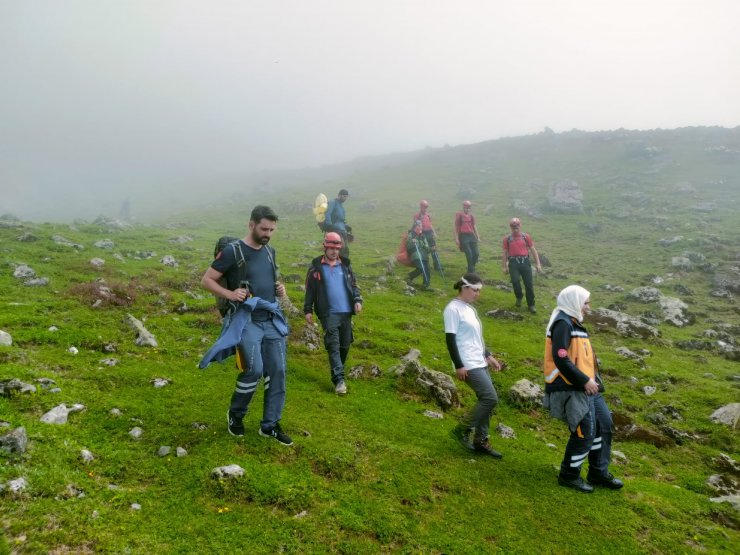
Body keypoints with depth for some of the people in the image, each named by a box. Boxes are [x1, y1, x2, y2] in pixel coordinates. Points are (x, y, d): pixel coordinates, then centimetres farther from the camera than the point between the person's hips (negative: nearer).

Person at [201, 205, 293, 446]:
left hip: (272, 321, 6)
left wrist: (279, 289, 4)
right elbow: (206, 280, -5)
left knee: (277, 371, 4)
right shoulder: (232, 252, -9)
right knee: (254, 369, -15)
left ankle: (270, 425, 17)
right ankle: (235, 413, 14)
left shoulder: (270, 251, 11)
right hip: (247, 321, -6)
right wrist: (229, 294, -21)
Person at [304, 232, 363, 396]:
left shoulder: (345, 264, 9)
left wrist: (357, 300, -3)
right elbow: (310, 290, 3)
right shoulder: (316, 266, 0)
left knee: (345, 345, 11)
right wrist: (308, 310, -1)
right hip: (328, 313, -4)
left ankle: (338, 371, 31)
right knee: (333, 345, -10)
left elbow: (353, 285, 13)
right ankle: (339, 379, -13)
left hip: (346, 312, 4)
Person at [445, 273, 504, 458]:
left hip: (480, 362, 9)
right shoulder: (453, 309, -13)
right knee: (490, 398, -12)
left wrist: (488, 356, 19)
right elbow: (450, 339, -17)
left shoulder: (470, 308, 15)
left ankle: (480, 441, 20)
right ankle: (463, 430, 3)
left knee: (485, 399, 8)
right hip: (468, 365, -9)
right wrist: (459, 365, -19)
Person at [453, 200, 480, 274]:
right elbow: (456, 227, -1)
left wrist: (478, 237, 14)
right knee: (469, 254, -12)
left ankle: (471, 269, 18)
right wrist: (456, 238, -5)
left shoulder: (471, 216, 13)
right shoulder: (459, 215, 0)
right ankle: (471, 271, -2)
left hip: (471, 236, 5)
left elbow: (474, 227, 18)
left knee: (476, 253, 0)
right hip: (463, 236, -5)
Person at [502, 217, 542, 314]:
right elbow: (504, 253, 9)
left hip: (525, 262, 1)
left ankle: (531, 305, 12)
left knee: (529, 284, -1)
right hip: (513, 263, -1)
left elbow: (533, 250, 9)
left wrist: (538, 263, 5)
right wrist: (504, 267, 6)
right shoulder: (507, 238, 6)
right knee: (515, 281, -16)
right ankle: (519, 297, 16)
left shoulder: (526, 236, 6)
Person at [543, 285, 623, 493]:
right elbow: (560, 359, -23)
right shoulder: (562, 323, -15)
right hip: (571, 390, -10)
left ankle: (599, 473, 26)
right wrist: (584, 380, -19)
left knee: (604, 423, 13)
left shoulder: (574, 324, 17)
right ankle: (569, 475, 12)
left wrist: (592, 379, 9)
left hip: (586, 388, 10)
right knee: (585, 432, -6)